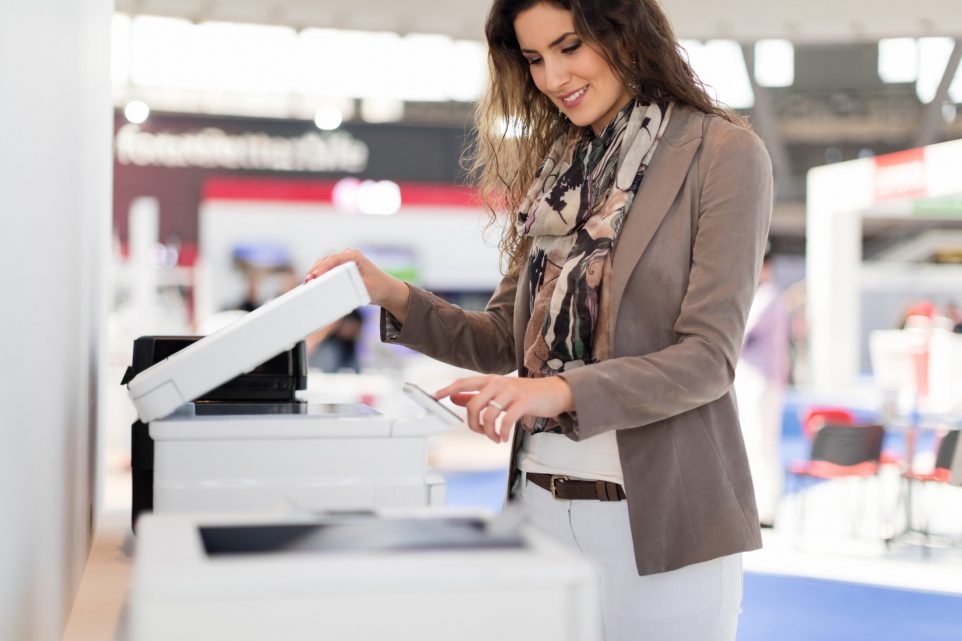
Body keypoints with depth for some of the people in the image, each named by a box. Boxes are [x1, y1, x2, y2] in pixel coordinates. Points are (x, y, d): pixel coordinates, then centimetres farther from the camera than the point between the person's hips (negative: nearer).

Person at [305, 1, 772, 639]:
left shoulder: (723, 154, -7)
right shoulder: (559, 164, 11)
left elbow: (707, 356, -13)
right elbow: (508, 342, 12)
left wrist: (562, 392, -26)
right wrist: (397, 299, -3)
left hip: (655, 515, -5)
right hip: (540, 504, 5)